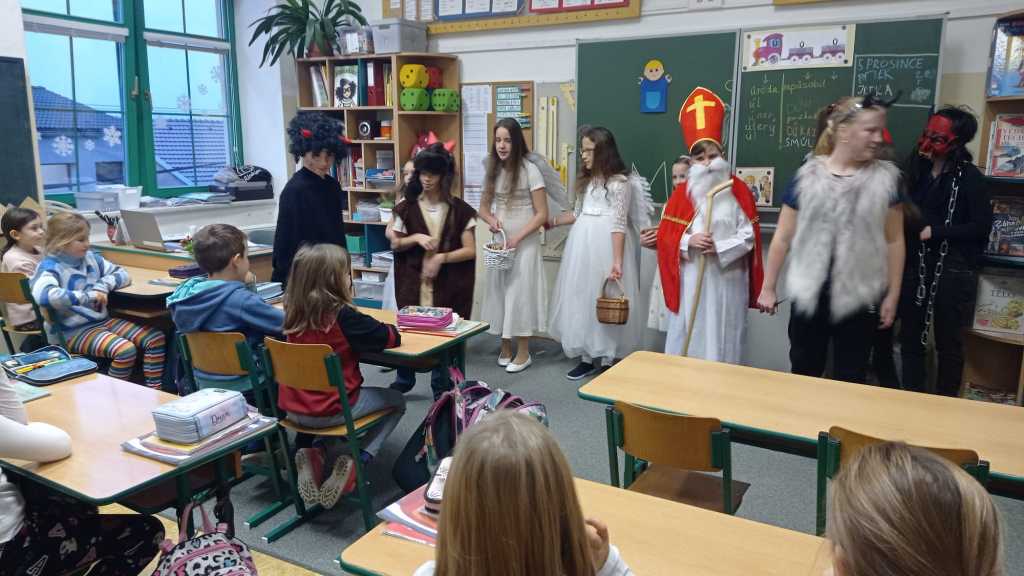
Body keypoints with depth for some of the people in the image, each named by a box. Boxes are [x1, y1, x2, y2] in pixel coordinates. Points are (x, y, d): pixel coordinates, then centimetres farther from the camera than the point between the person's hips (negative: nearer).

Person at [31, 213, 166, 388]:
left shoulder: (90, 258, 10)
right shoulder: (50, 267, -11)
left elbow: (122, 274, 15)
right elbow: (42, 294, -31)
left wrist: (104, 285, -7)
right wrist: (88, 296, -26)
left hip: (103, 320, 8)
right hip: (74, 331, -8)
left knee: (155, 338, -7)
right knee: (125, 350, -31)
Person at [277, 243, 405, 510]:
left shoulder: (294, 314, -2)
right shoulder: (343, 316, -19)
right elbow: (391, 337, -10)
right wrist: (388, 329, 11)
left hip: (293, 408, 6)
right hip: (330, 411, -6)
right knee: (397, 401, 18)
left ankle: (315, 453, 12)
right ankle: (357, 460, 1)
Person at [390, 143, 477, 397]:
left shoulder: (459, 209, -3)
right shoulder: (406, 207, 2)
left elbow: (470, 251, -5)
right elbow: (395, 245, 8)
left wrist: (441, 257, -17)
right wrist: (416, 238, -11)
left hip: (447, 284, -1)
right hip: (414, 281, 2)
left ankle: (441, 387, 18)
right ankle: (405, 378, 29)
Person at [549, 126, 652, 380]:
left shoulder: (620, 182, -9)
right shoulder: (587, 180, 14)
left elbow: (619, 225, -15)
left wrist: (617, 262, -20)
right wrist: (551, 222, 21)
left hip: (606, 245, -8)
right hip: (583, 243, 8)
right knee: (582, 298, 8)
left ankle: (611, 358, 10)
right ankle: (588, 356, 17)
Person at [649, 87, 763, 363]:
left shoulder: (739, 190, 0)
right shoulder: (683, 192, 2)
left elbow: (750, 235, -3)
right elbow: (665, 235, 0)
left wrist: (721, 248, -17)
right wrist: (688, 241, -19)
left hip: (727, 279, 0)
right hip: (690, 280, 1)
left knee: (722, 339, 7)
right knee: (688, 336, 7)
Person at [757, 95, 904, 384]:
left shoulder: (886, 178, -2)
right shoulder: (807, 176, -5)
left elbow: (894, 241, 3)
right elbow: (783, 238, 0)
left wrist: (892, 295, 2)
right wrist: (768, 287, 2)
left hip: (860, 297, 0)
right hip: (809, 296, 0)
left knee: (849, 379, 12)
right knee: (804, 373, 15)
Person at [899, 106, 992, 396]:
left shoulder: (969, 177, -5)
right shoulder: (916, 170, 9)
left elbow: (981, 227, -9)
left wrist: (933, 231, -12)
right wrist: (905, 224, -2)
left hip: (952, 270, -4)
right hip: (915, 266, 5)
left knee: (948, 343, 6)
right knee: (911, 339, 8)